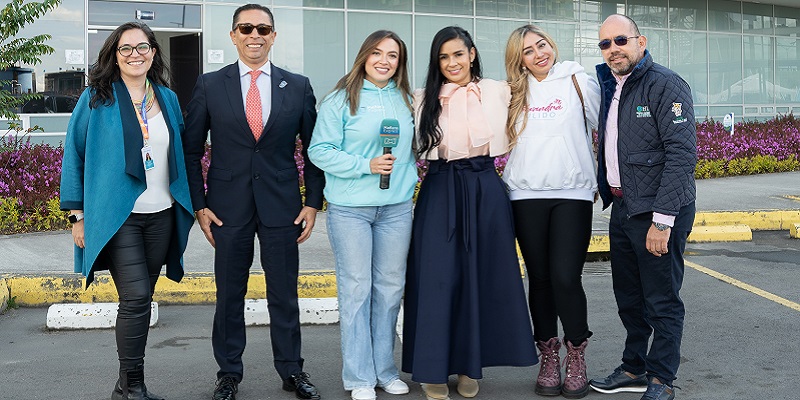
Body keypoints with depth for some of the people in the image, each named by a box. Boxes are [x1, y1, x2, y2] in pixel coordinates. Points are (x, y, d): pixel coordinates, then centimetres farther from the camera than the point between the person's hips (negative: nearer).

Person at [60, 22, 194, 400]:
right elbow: (73, 155, 0)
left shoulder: (168, 99, 11)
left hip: (161, 216, 4)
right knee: (136, 297, -13)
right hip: (118, 216, -4)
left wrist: (187, 208, 12)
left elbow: (179, 156, 17)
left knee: (140, 300, 9)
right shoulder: (96, 99, -1)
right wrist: (79, 214, -4)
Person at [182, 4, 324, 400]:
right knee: (229, 293, 8)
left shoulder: (298, 86, 5)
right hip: (229, 205, 0)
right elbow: (191, 149, 4)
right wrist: (199, 205, -2)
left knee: (284, 293, 7)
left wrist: (313, 202, 2)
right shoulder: (209, 85, 2)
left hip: (282, 204, 1)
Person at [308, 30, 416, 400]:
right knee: (356, 289, 0)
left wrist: (408, 173, 8)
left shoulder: (405, 100, 11)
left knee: (390, 287, 8)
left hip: (396, 206, 4)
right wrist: (366, 165, -16)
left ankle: (384, 369, 21)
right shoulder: (340, 100, -3)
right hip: (350, 207, -4)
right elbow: (319, 150, -7)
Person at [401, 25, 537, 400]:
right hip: (439, 191, 0)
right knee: (438, 277, -1)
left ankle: (471, 364, 18)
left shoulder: (498, 92, 4)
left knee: (483, 276, 4)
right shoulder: (424, 99, 6)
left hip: (485, 189, 1)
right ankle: (433, 368, 9)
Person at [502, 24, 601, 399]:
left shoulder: (578, 81, 4)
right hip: (527, 196, 3)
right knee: (540, 279, 6)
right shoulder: (513, 92, 11)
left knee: (566, 277, -10)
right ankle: (548, 356, 19)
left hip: (573, 194, -2)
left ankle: (576, 356, 8)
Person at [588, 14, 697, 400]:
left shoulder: (666, 85, -13)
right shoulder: (608, 87, 11)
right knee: (628, 296, 17)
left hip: (657, 211, -8)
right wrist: (608, 191, 9)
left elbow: (682, 153, -19)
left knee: (662, 301, 2)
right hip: (622, 208, 8)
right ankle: (634, 368, 31)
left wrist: (662, 220, -22)